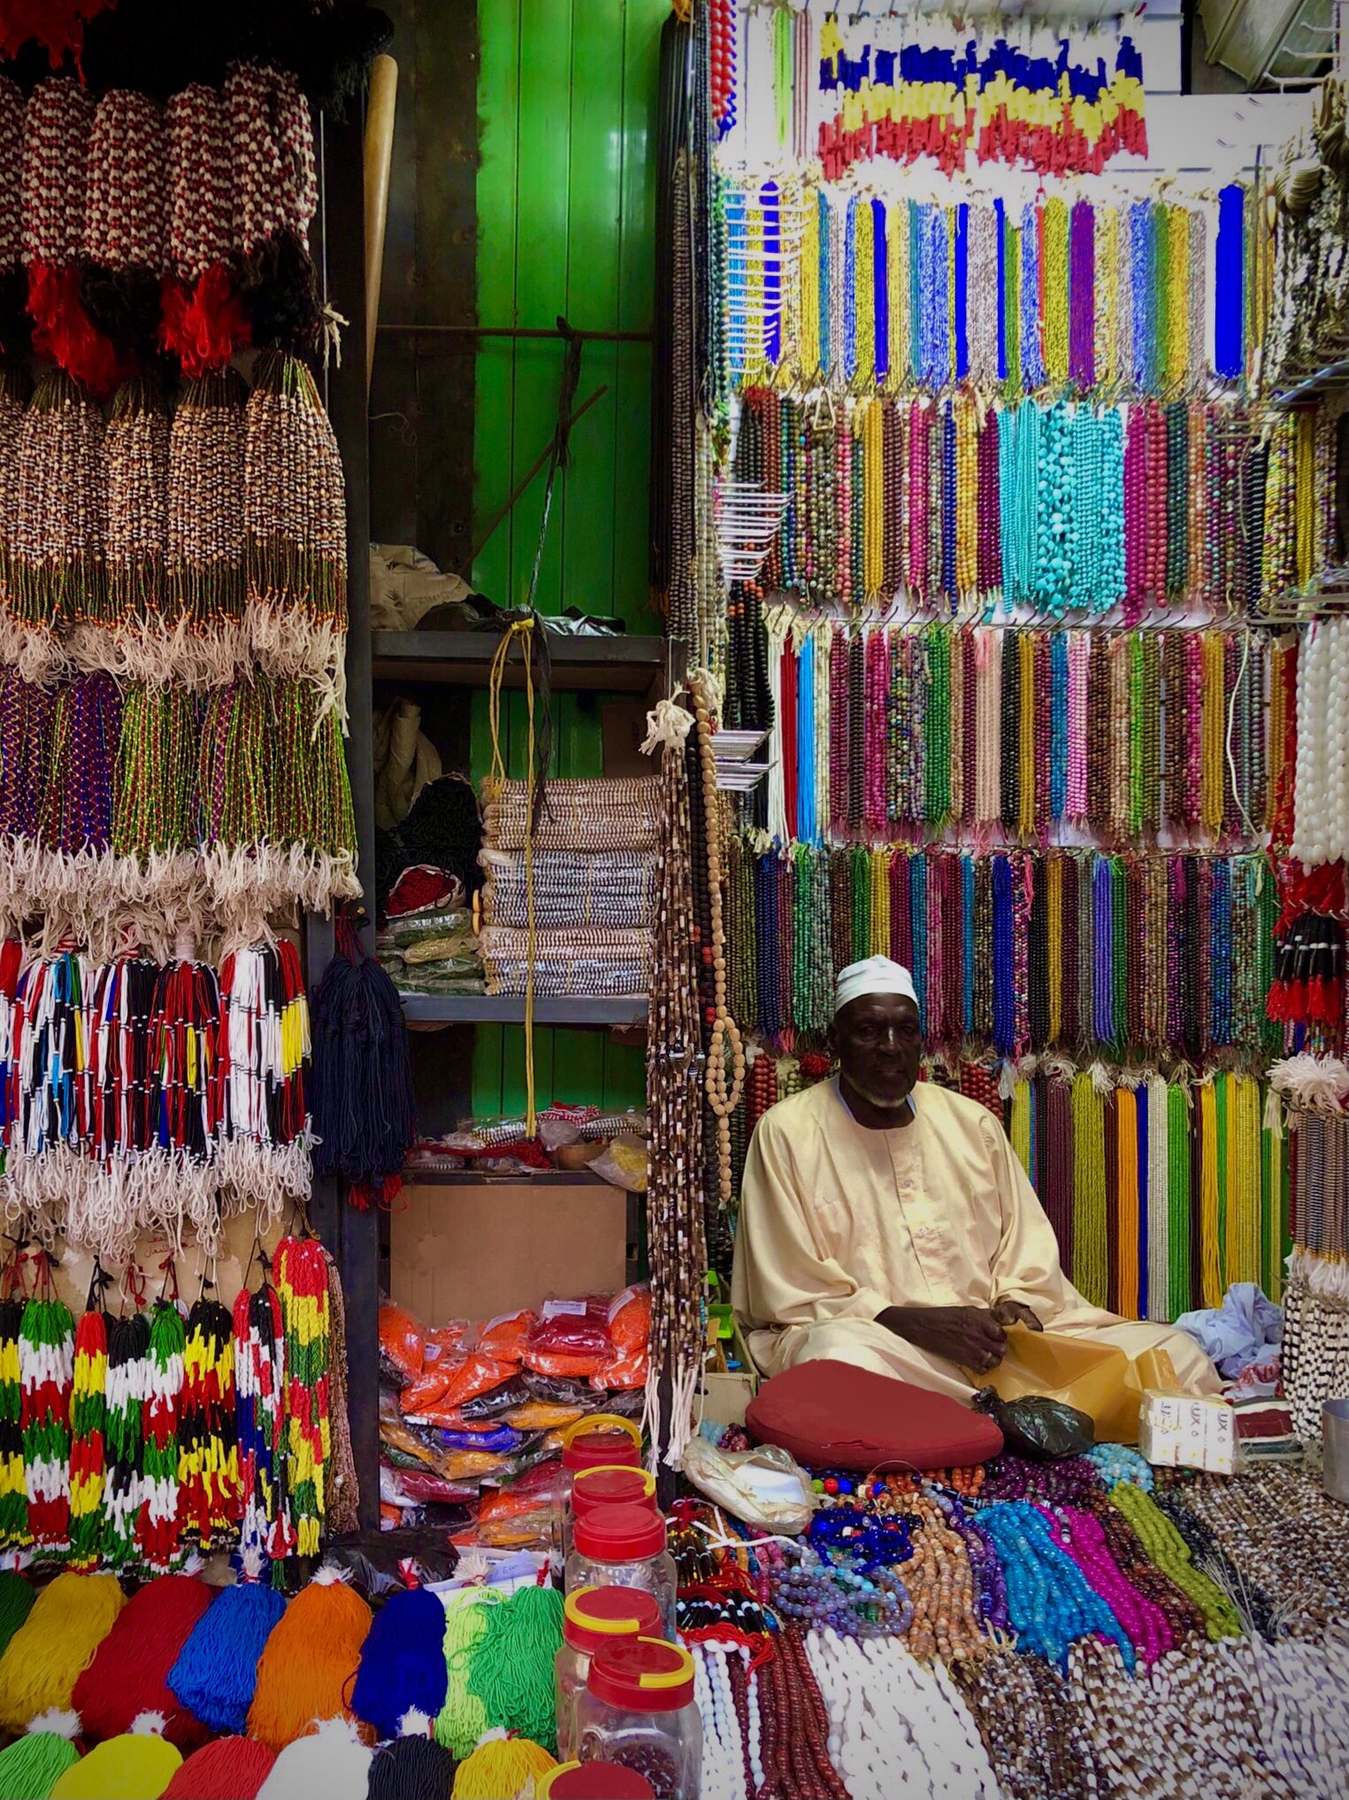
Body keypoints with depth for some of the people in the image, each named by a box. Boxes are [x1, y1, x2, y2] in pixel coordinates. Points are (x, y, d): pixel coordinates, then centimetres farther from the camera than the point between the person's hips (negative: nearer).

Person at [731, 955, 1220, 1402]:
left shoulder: (973, 1122, 14)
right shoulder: (787, 1132, -2)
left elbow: (1028, 1244, 17)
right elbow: (792, 1294, -6)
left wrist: (1017, 1305, -6)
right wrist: (916, 1323, -17)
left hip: (999, 1340, 4)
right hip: (876, 1338, -3)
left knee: (1178, 1354, -11)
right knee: (839, 1356, -40)